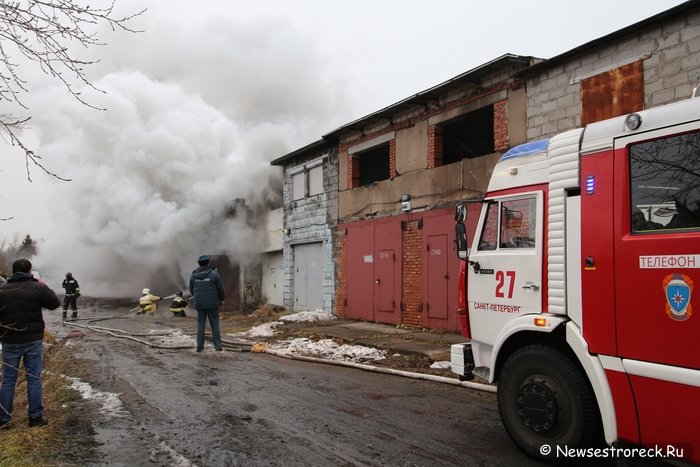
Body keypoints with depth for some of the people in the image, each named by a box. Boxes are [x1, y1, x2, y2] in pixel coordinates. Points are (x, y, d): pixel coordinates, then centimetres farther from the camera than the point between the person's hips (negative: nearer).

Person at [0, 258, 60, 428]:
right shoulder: (38, 288, -10)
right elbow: (55, 303, 1)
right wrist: (45, 288, 14)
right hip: (33, 340, -2)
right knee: (34, 378, 5)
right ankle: (35, 417, 9)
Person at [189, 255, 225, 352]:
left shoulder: (193, 276, 3)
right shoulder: (214, 274, -8)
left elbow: (191, 290, 12)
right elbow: (220, 288, -4)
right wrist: (221, 299, 12)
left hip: (199, 304, 3)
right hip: (212, 304, -3)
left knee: (200, 324, 9)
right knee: (214, 324, 4)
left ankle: (200, 346, 8)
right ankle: (218, 345, 3)